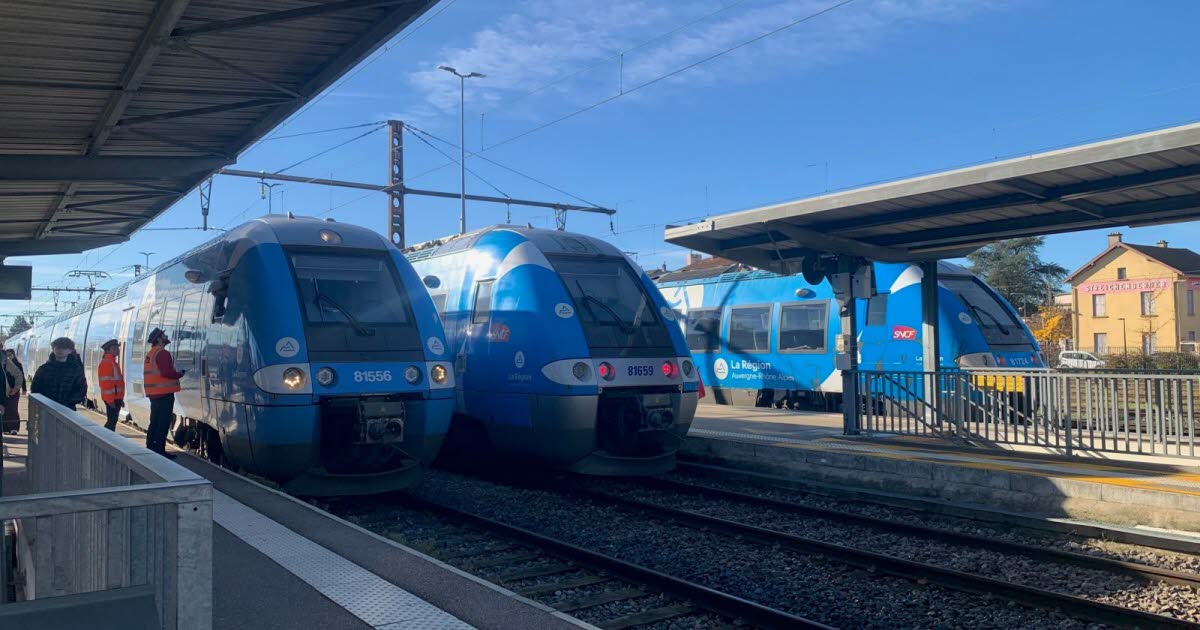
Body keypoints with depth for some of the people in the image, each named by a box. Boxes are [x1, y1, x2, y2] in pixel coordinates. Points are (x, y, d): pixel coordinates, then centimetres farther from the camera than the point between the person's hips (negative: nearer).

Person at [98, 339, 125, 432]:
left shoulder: (114, 363, 18)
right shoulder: (106, 363, -13)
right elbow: (105, 382, -19)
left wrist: (121, 399, 23)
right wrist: (110, 400, -22)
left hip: (116, 398, 10)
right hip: (111, 399, -10)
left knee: (113, 421, 14)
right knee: (112, 421, -9)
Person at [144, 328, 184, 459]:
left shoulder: (150, 354, 17)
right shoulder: (162, 353, -14)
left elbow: (153, 373, 20)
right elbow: (167, 372, -23)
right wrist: (180, 374, -7)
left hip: (153, 394, 10)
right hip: (164, 394, -10)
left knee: (155, 422, 17)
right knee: (163, 423, -6)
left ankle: (150, 448, 23)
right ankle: (159, 450, -7)